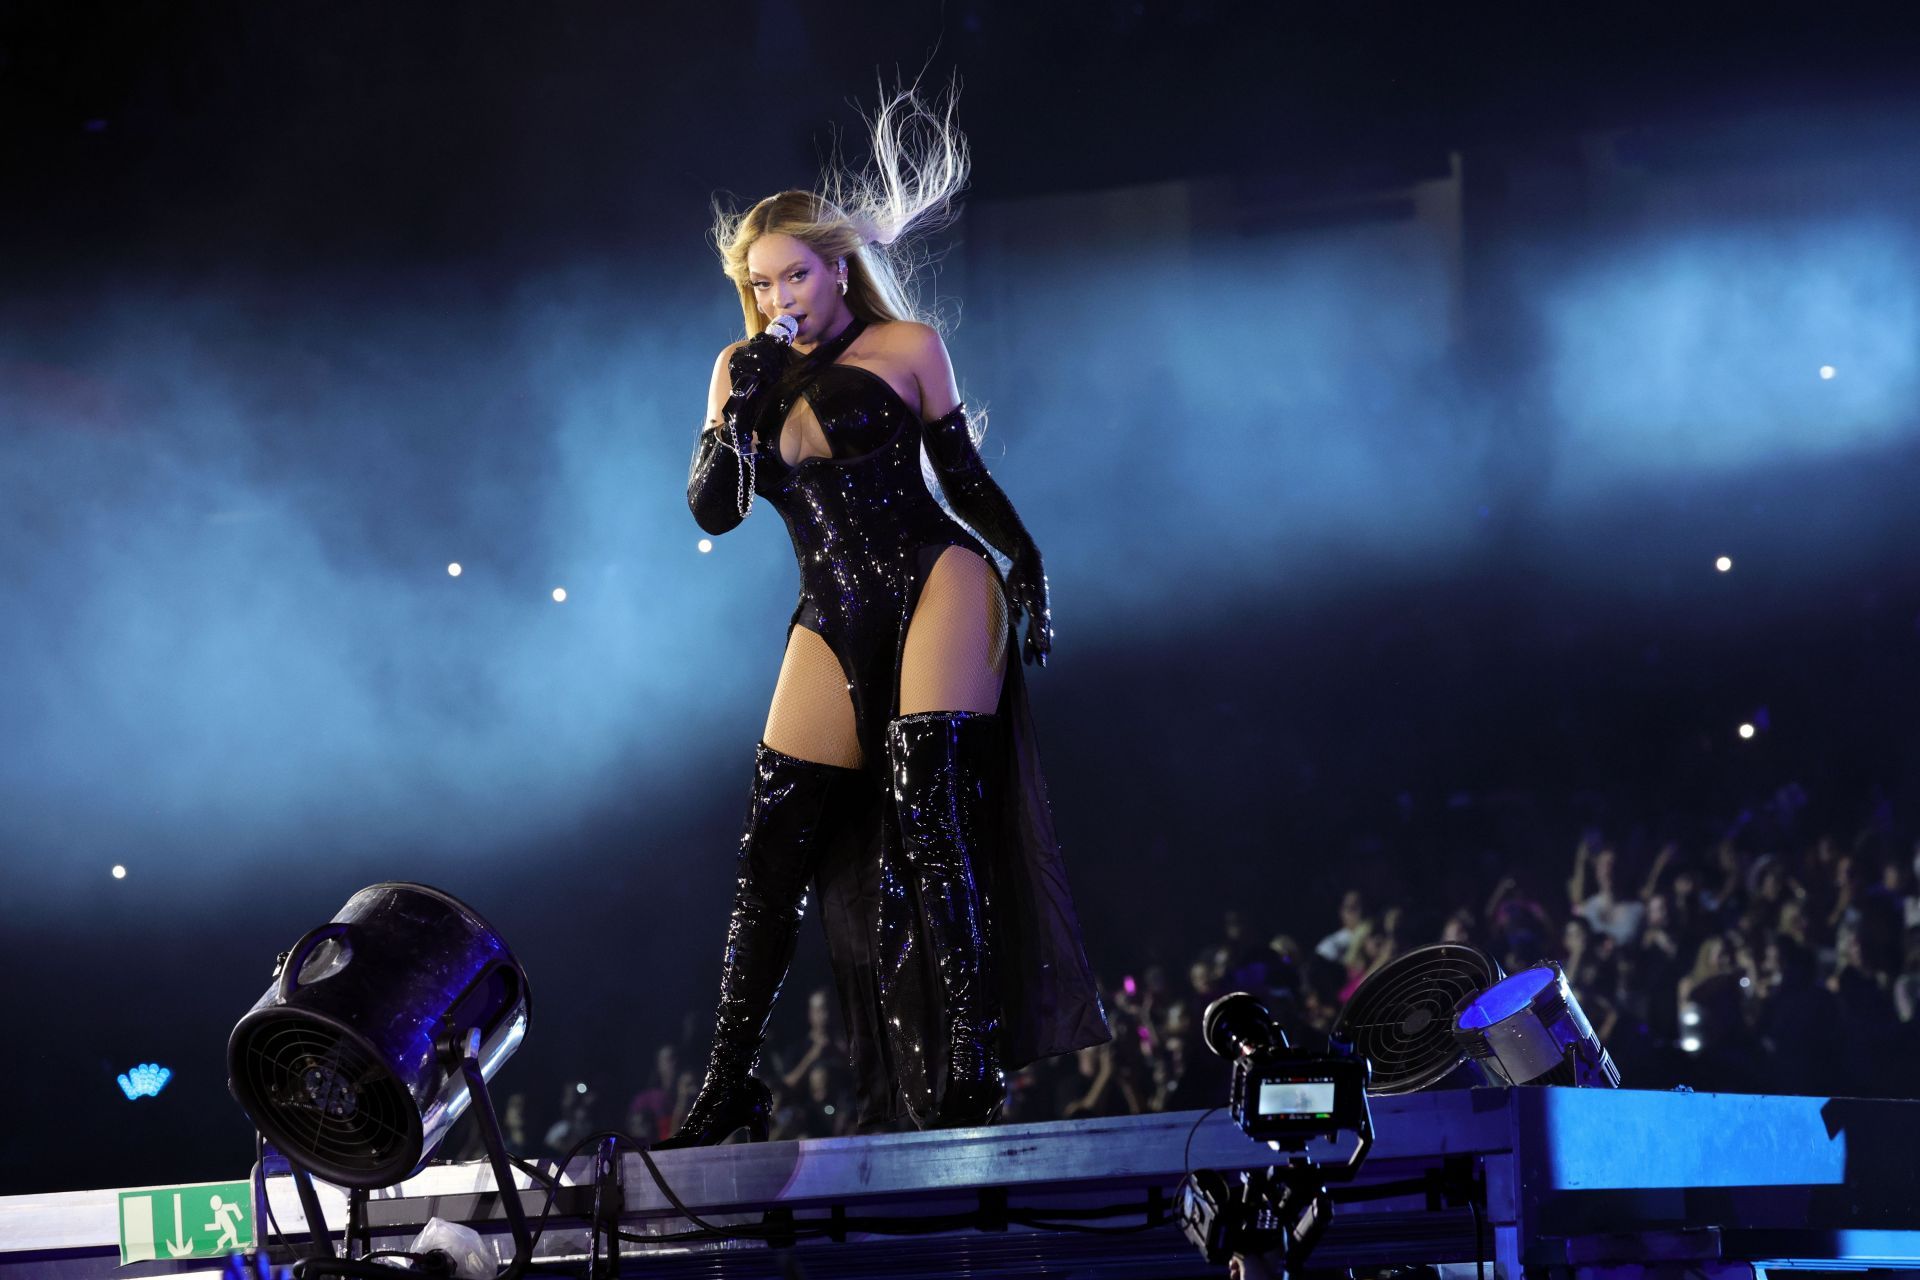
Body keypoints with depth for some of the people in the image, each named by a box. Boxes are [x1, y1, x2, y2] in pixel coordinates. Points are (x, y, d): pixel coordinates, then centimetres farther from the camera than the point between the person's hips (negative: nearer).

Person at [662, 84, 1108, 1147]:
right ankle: (728, 1089, 4)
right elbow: (713, 510, 7)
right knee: (773, 850, -1)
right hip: (834, 625, 4)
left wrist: (1027, 567, -3)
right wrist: (743, 412, -8)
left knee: (929, 813, -17)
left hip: (934, 583, -4)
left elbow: (962, 472, 9)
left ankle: (967, 1077, -19)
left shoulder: (903, 347, 5)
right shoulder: (742, 369, 12)